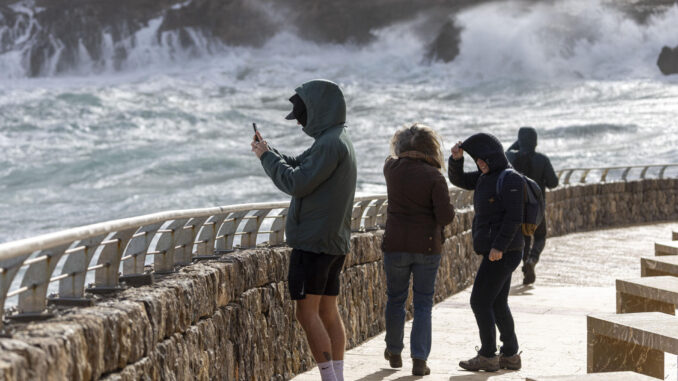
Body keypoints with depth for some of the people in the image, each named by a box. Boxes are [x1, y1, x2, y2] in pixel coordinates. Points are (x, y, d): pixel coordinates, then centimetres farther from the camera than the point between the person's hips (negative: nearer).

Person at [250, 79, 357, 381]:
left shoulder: (330, 144, -17)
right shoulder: (337, 141, 15)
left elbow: (297, 183, -18)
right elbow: (300, 167, 21)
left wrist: (267, 157, -6)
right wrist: (269, 151, 13)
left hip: (314, 242, -10)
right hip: (334, 242, 10)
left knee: (307, 314, -8)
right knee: (328, 313, 11)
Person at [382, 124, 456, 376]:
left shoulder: (392, 168, -3)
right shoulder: (434, 177, -12)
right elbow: (445, 216, -14)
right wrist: (448, 209, 5)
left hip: (396, 245, 2)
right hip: (427, 247, -2)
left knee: (395, 299, 17)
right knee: (423, 303, 6)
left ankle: (394, 353, 30)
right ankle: (419, 360, 0)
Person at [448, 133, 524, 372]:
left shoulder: (510, 180, -15)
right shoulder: (486, 177, 13)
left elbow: (514, 217, -20)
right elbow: (458, 180, 18)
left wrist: (499, 246, -23)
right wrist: (456, 158, -1)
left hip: (503, 253, -10)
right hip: (495, 251, 10)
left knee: (480, 301, -6)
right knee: (498, 304, 13)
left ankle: (487, 356, -2)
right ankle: (510, 356, 19)